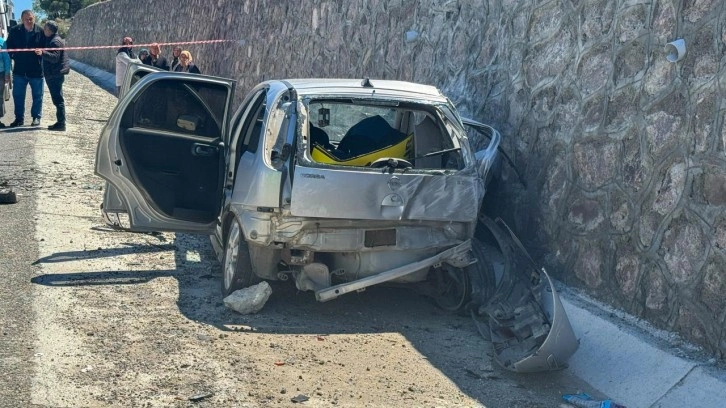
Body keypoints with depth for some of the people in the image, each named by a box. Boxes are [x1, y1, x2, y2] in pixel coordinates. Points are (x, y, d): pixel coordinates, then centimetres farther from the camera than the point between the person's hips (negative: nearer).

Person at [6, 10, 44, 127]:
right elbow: (9, 46, 11)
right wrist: (13, 56, -2)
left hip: (36, 70, -2)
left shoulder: (41, 32, -8)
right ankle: (19, 118, 19)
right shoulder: (15, 31, -1)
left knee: (37, 95, 8)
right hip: (19, 70, 2)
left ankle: (36, 117, 21)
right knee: (18, 95, 8)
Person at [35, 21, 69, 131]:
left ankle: (61, 123, -11)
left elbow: (55, 57, -26)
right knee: (57, 98, 14)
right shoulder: (50, 40, 19)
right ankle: (60, 122, 19)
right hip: (54, 73, 11)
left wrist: (42, 53, -38)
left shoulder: (55, 41, -14)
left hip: (56, 73, -11)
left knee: (58, 99, -11)